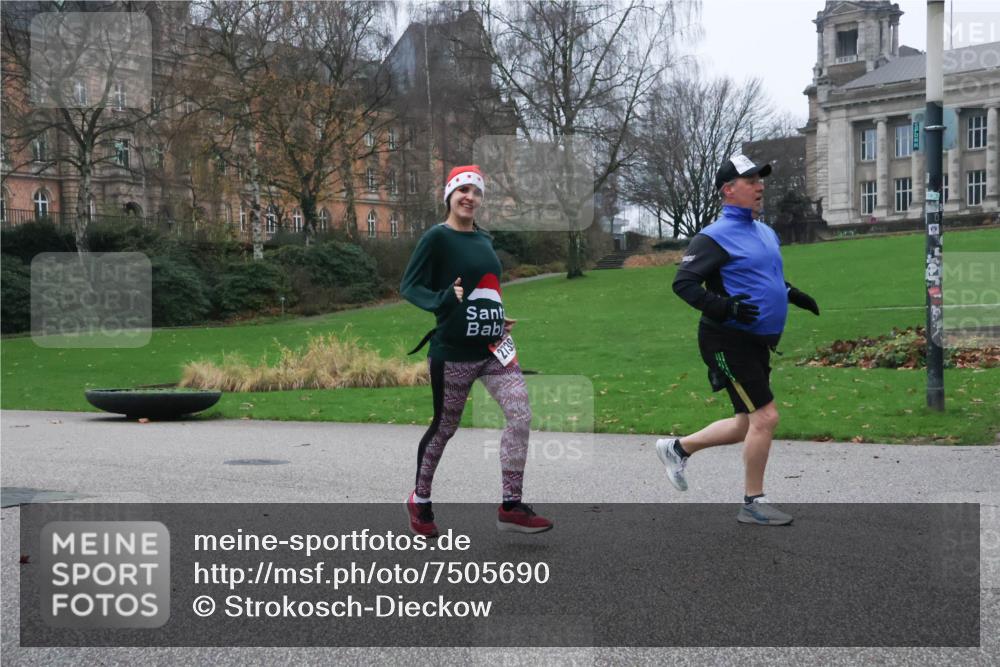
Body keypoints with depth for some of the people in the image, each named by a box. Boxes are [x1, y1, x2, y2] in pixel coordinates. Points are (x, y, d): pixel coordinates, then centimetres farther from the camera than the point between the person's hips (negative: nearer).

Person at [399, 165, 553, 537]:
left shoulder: (484, 239, 14)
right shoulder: (437, 237, -8)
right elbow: (408, 287, -11)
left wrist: (500, 320, 15)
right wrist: (444, 300, -27)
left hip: (493, 347, 6)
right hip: (453, 352, -6)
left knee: (521, 415, -9)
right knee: (444, 428, 5)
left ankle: (511, 506, -1)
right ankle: (420, 501, 28)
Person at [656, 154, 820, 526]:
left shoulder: (765, 233, 15)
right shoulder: (715, 237, -12)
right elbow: (683, 283, -18)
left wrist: (793, 295, 14)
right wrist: (724, 307, -30)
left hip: (758, 343, 9)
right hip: (729, 341, -9)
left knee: (747, 425, 14)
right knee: (765, 416, -10)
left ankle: (678, 448, 31)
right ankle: (753, 503, 4)